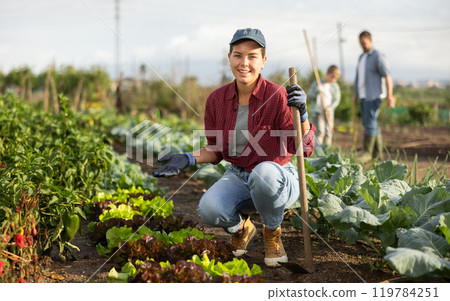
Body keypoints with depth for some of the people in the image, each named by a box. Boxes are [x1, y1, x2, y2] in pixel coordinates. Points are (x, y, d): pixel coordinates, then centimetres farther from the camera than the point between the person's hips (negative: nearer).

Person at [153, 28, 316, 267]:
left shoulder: (277, 96, -15)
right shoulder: (217, 99, -3)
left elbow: (304, 148, -21)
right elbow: (216, 150, 8)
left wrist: (301, 112, -38)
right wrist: (189, 159, -10)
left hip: (276, 180, -2)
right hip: (238, 178, 3)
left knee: (263, 172, -39)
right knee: (208, 210, -29)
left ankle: (272, 234, -8)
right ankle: (241, 227, 10)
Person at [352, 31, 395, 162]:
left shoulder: (378, 56, -9)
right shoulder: (361, 57, 16)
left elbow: (387, 76, -13)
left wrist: (390, 96, -18)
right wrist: (355, 94, 21)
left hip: (373, 96, -8)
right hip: (363, 96, 8)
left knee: (370, 124, -9)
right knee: (368, 124, 9)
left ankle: (367, 153, -5)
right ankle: (378, 152, 15)